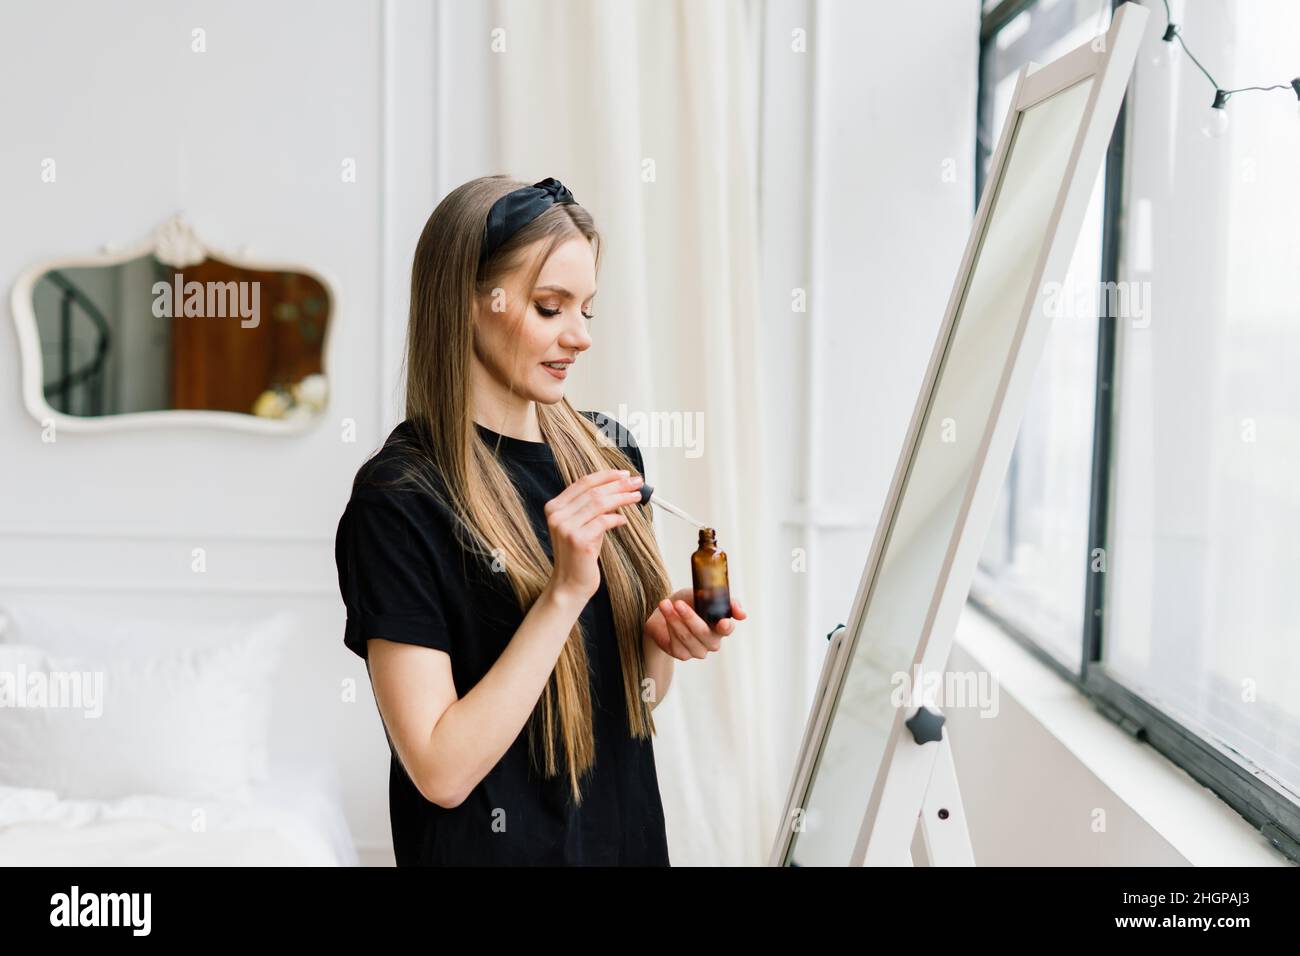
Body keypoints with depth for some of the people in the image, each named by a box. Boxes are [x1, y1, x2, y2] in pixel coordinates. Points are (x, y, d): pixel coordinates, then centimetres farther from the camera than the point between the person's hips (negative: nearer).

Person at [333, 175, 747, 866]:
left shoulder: (606, 450, -2)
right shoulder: (397, 500, -19)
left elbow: (635, 698, 8)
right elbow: (440, 770, -22)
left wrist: (664, 639, -12)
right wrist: (565, 591, -26)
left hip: (631, 832, 6)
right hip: (494, 846, -5)